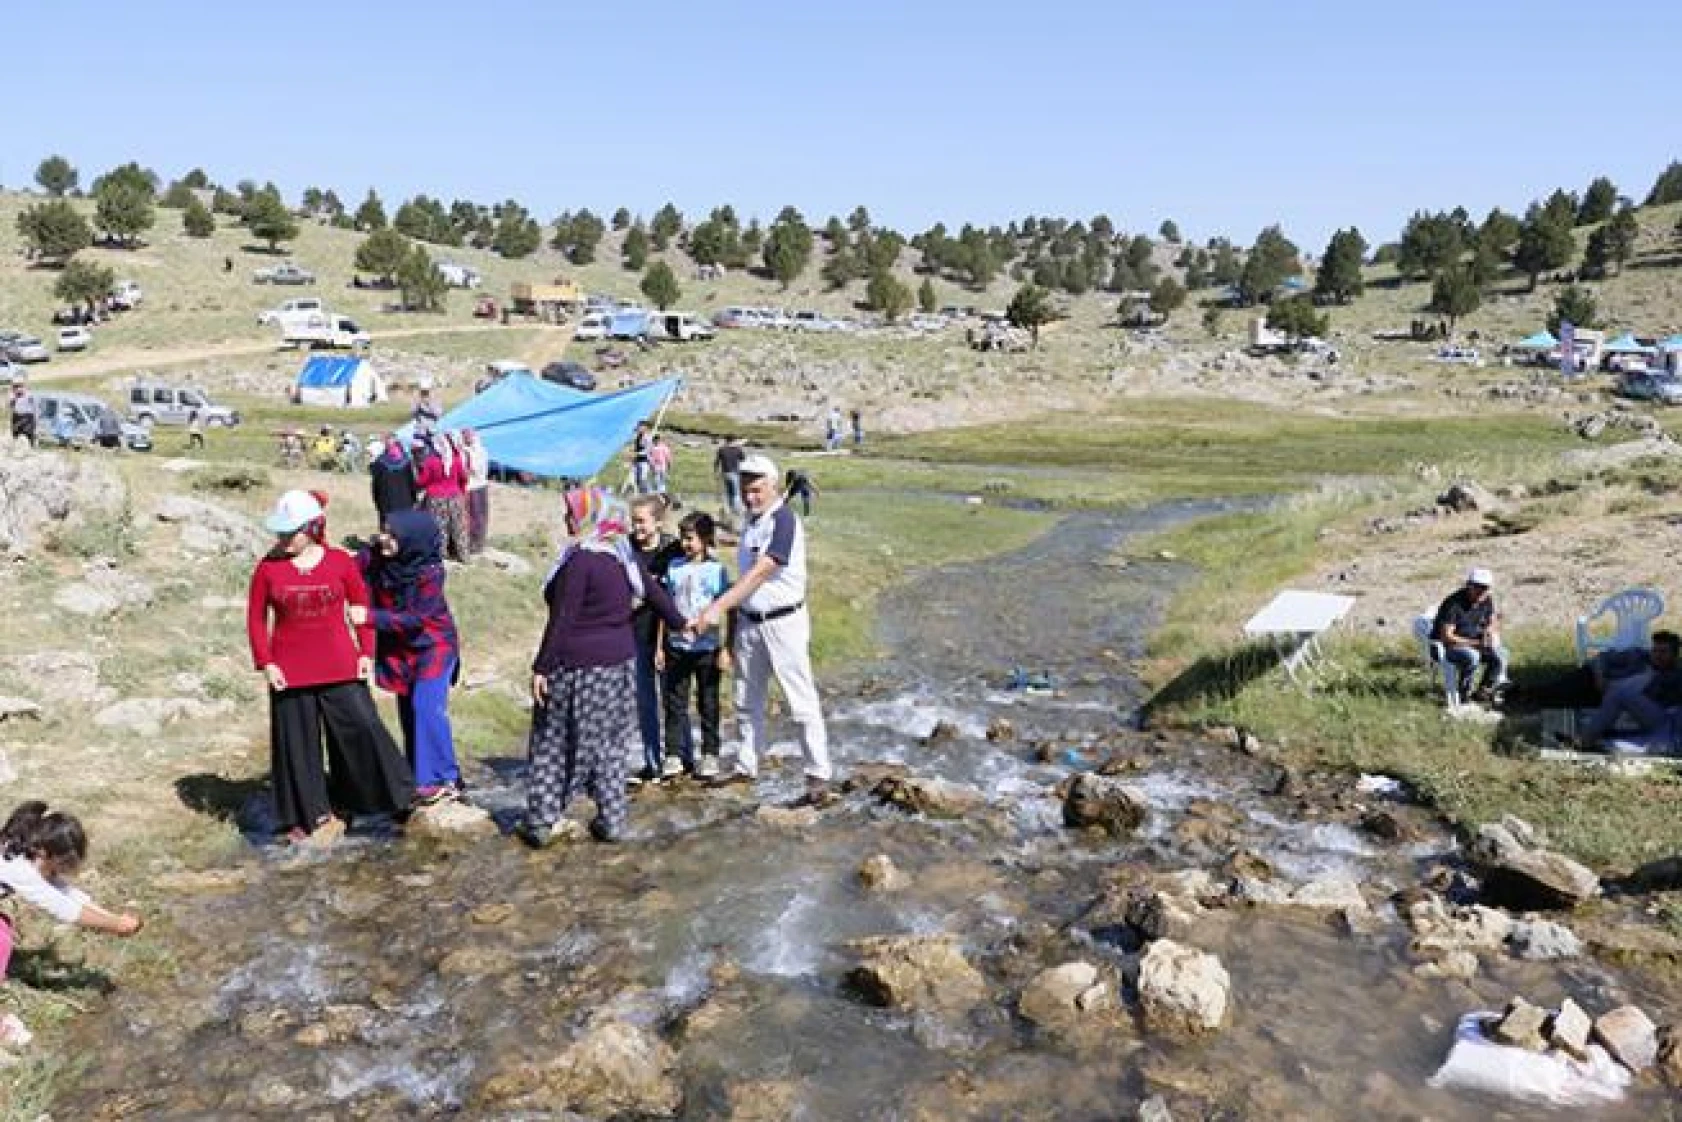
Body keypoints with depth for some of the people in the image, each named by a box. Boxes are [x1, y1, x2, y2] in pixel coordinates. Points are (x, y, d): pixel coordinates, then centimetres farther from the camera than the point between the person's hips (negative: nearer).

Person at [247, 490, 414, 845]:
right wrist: (266, 663, -4)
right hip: (290, 672, 1)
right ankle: (308, 816, 23)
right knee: (296, 743, 8)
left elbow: (362, 608, 5)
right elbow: (256, 619, 3)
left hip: (339, 667, -1)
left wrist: (366, 653, 0)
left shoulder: (341, 562, -2)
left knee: (361, 729, -4)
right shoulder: (268, 568, -2)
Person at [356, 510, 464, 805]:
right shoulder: (374, 558, -12)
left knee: (426, 707, -13)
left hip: (432, 646, -6)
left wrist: (370, 617, -30)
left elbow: (416, 619, -25)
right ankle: (420, 776, 24)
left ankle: (443, 779, -3)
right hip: (399, 649, 6)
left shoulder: (430, 573, -25)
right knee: (408, 712, 11)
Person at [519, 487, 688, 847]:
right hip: (620, 661, 7)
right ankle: (612, 821, 19)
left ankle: (539, 823, 13)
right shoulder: (623, 555, 5)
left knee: (553, 742, 7)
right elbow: (654, 591, 17)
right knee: (610, 743, 15)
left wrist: (541, 667, -13)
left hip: (577, 665, -7)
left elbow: (562, 619, -18)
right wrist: (679, 622, 34)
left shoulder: (580, 560, -18)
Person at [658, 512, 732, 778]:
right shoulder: (674, 567, 6)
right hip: (676, 647, 3)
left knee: (708, 704, 7)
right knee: (675, 703, 7)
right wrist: (660, 646, 9)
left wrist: (726, 649, -9)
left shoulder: (717, 570, -5)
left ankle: (709, 756, 17)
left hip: (706, 648, -3)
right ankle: (674, 754, 15)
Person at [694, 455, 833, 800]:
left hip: (783, 622, -8)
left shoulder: (783, 520, -16)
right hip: (748, 621, 8)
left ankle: (819, 774, 2)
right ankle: (746, 768, 28)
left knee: (802, 701, -4)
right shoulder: (751, 521, 11)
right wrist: (731, 616, 12)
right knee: (747, 702, 15)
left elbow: (759, 574, -25)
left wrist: (718, 608, -29)